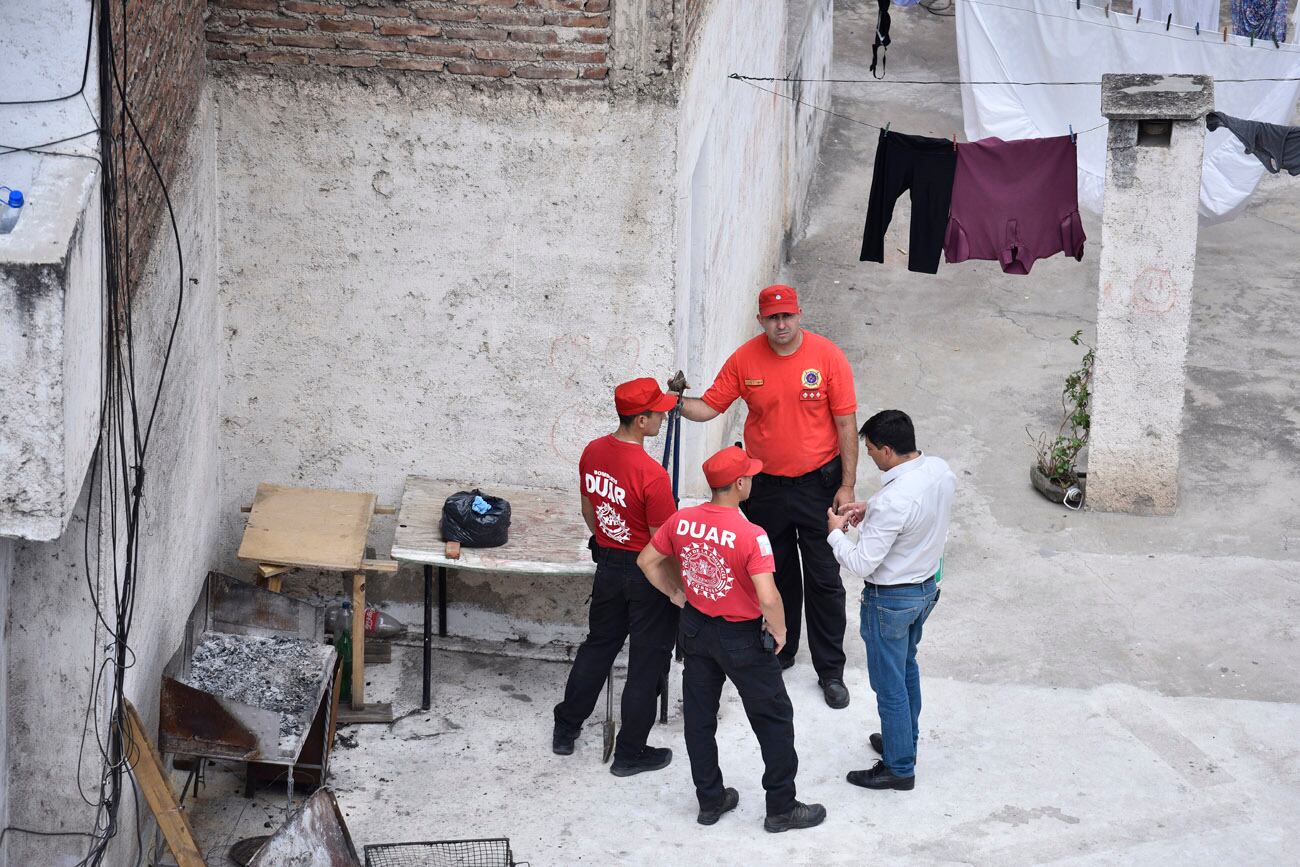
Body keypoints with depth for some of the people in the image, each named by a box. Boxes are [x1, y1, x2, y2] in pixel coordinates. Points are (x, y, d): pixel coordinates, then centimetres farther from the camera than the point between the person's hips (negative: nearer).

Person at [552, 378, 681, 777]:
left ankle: (565, 729, 35)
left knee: (598, 644, 24)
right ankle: (630, 752, 19)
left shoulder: (593, 452, -7)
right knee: (647, 661, 9)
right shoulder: (652, 474, -28)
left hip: (608, 564, 7)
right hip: (648, 574, -6)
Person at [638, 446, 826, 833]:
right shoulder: (750, 536, -28)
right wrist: (779, 631, -15)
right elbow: (768, 598, -33)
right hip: (742, 638, -5)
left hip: (695, 628, 6)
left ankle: (710, 801, 32)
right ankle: (781, 809, 21)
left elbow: (647, 561, 2)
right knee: (774, 720, 12)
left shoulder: (681, 521, -11)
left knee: (699, 717, 19)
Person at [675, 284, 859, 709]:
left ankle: (831, 670, 15)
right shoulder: (745, 359, -6)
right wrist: (679, 404, -22)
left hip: (818, 483, -2)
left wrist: (847, 485, -10)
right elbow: (710, 406, 0)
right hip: (766, 485, 2)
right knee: (777, 574, 17)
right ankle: (781, 649, 36)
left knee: (824, 580, 3)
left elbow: (845, 423, -9)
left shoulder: (827, 356, -13)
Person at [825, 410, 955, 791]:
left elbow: (861, 564, -28)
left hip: (891, 600, -8)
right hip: (927, 586, 8)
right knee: (906, 667, 28)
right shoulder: (940, 470, -10)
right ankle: (904, 741, 45)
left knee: (889, 684, 10)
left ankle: (899, 768, 24)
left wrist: (835, 532, -11)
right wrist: (870, 510, 5)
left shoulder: (892, 501, -36)